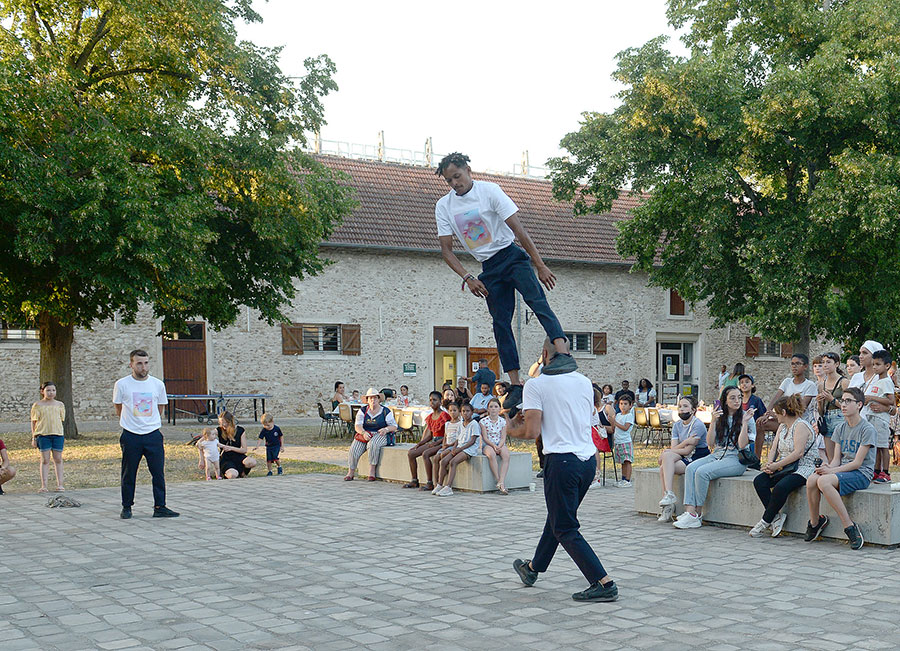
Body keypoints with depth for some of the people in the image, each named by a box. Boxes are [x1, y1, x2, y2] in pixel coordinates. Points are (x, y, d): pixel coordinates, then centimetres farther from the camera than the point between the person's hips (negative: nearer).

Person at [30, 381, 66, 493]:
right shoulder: (37, 405, 3)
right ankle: (43, 485, 1)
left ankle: (60, 484, 8)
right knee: (45, 460, -1)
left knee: (58, 459, 3)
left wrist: (63, 436, 12)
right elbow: (34, 422, 4)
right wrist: (34, 438, 1)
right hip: (43, 434, -2)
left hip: (57, 434, 2)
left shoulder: (59, 405, 10)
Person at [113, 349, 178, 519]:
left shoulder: (158, 384, 3)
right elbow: (118, 408, 10)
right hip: (130, 436, -1)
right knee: (128, 474, 6)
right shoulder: (122, 384, -2)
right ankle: (126, 507, 19)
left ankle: (160, 507, 6)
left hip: (153, 435, 2)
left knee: (158, 473, -1)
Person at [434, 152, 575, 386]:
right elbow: (446, 249, 3)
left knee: (536, 301, -25)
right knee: (501, 322, -2)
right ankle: (515, 383, -2)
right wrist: (468, 278, -12)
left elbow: (518, 229, -13)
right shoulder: (443, 207, 2)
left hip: (511, 256, -4)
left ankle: (563, 353, -41)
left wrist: (540, 266, -17)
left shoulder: (489, 191, -9)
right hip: (488, 268, 4)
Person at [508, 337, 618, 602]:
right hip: (589, 459, 7)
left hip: (562, 460, -7)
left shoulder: (536, 385, -6)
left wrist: (512, 429, 8)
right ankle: (532, 568, 40)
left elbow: (532, 431, -14)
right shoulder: (584, 382, 11)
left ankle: (604, 583, -7)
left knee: (565, 529, 2)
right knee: (557, 518, 22)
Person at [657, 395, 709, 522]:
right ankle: (667, 504, -24)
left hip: (698, 458, -6)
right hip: (684, 459, 6)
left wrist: (667, 452, -6)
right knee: (663, 468, -25)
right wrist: (685, 442, -18)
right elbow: (674, 447, 2)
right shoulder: (677, 425, 13)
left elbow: (687, 450, -15)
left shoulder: (698, 425, -10)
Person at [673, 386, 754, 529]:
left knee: (702, 472, -28)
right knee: (691, 468, -23)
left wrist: (745, 422, -17)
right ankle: (690, 510, -31)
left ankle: (698, 514, -18)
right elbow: (710, 443, 5)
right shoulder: (720, 417, 13)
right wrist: (713, 422, -6)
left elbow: (742, 445, -11)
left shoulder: (746, 417, 0)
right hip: (717, 455, 5)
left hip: (736, 459, -5)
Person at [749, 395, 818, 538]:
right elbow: (773, 449, 14)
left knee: (780, 488, -33)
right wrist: (770, 464, -7)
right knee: (759, 481, -15)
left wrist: (777, 465, -20)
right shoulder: (782, 427, 18)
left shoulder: (801, 426, -11)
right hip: (785, 469, 9)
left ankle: (765, 521, -18)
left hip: (803, 469, -9)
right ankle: (776, 517, -16)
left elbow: (798, 453, -21)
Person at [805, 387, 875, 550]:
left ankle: (850, 527, -25)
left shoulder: (868, 429, -8)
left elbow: (857, 462, -13)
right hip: (843, 470, 6)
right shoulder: (840, 429, 14)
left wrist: (831, 470, -18)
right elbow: (836, 459, 11)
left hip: (861, 474, -6)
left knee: (824, 481, -33)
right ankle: (814, 522, -4)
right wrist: (827, 467, -12)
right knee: (812, 480, -24)